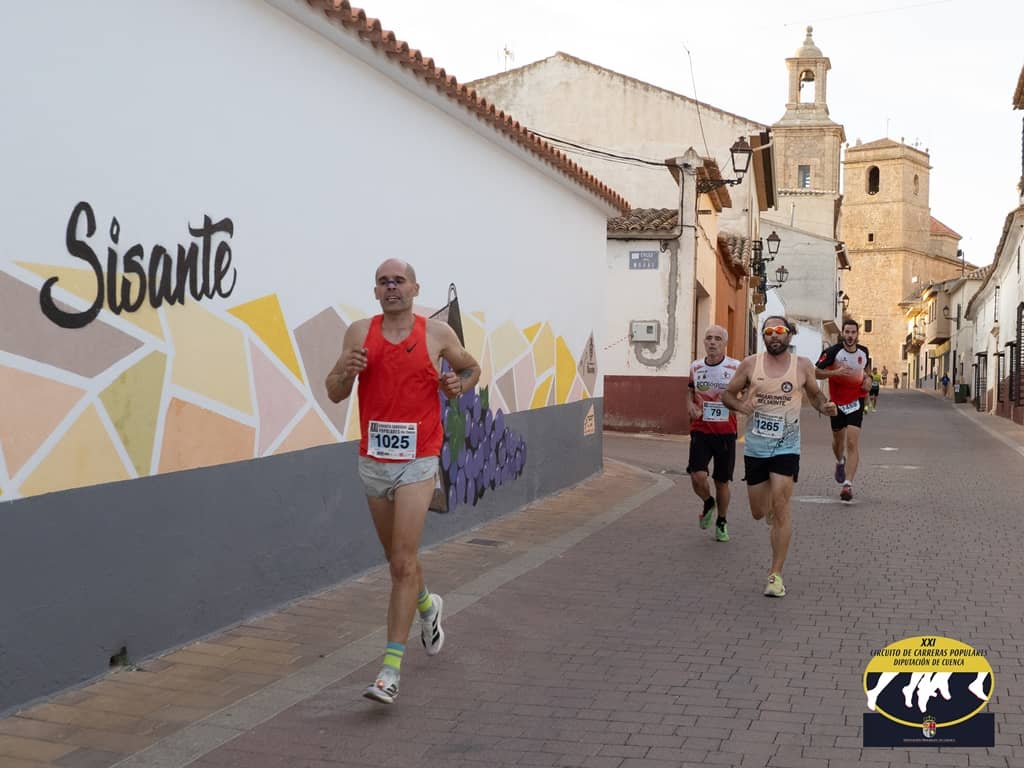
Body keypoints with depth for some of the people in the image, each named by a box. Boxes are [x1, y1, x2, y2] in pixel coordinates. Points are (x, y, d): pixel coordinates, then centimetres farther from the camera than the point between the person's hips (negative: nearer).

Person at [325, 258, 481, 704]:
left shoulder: (437, 333, -1)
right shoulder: (360, 332, 2)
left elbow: (472, 368, 16)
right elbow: (335, 395, 4)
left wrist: (459, 384, -6)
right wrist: (343, 371, -17)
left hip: (418, 461, -3)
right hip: (373, 460, 3)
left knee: (404, 563, -10)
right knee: (397, 559, 18)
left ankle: (391, 668, -7)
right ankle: (427, 606, 49)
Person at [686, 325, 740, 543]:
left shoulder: (736, 367, -4)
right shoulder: (695, 367, 4)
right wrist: (691, 406, -3)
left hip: (726, 432, -1)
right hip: (700, 430, 1)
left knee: (722, 481, 8)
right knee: (697, 476, -15)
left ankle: (721, 523, 30)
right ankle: (708, 503, 19)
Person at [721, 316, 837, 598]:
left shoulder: (802, 365, 0)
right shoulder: (750, 364, -1)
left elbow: (815, 394, 15)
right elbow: (727, 394, 7)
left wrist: (824, 406, -8)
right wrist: (739, 405, -16)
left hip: (786, 447, -2)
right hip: (755, 445, 2)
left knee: (780, 509, -11)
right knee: (758, 512, 9)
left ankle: (776, 575, -3)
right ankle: (770, 508, 49)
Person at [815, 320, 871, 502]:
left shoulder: (863, 351, 1)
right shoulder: (833, 351, -13)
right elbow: (815, 372, -14)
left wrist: (867, 379, 2)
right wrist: (835, 372, -28)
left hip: (856, 402, 1)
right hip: (837, 402, -1)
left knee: (852, 443, -13)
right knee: (838, 440, 17)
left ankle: (848, 484, -16)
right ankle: (840, 462, 52)